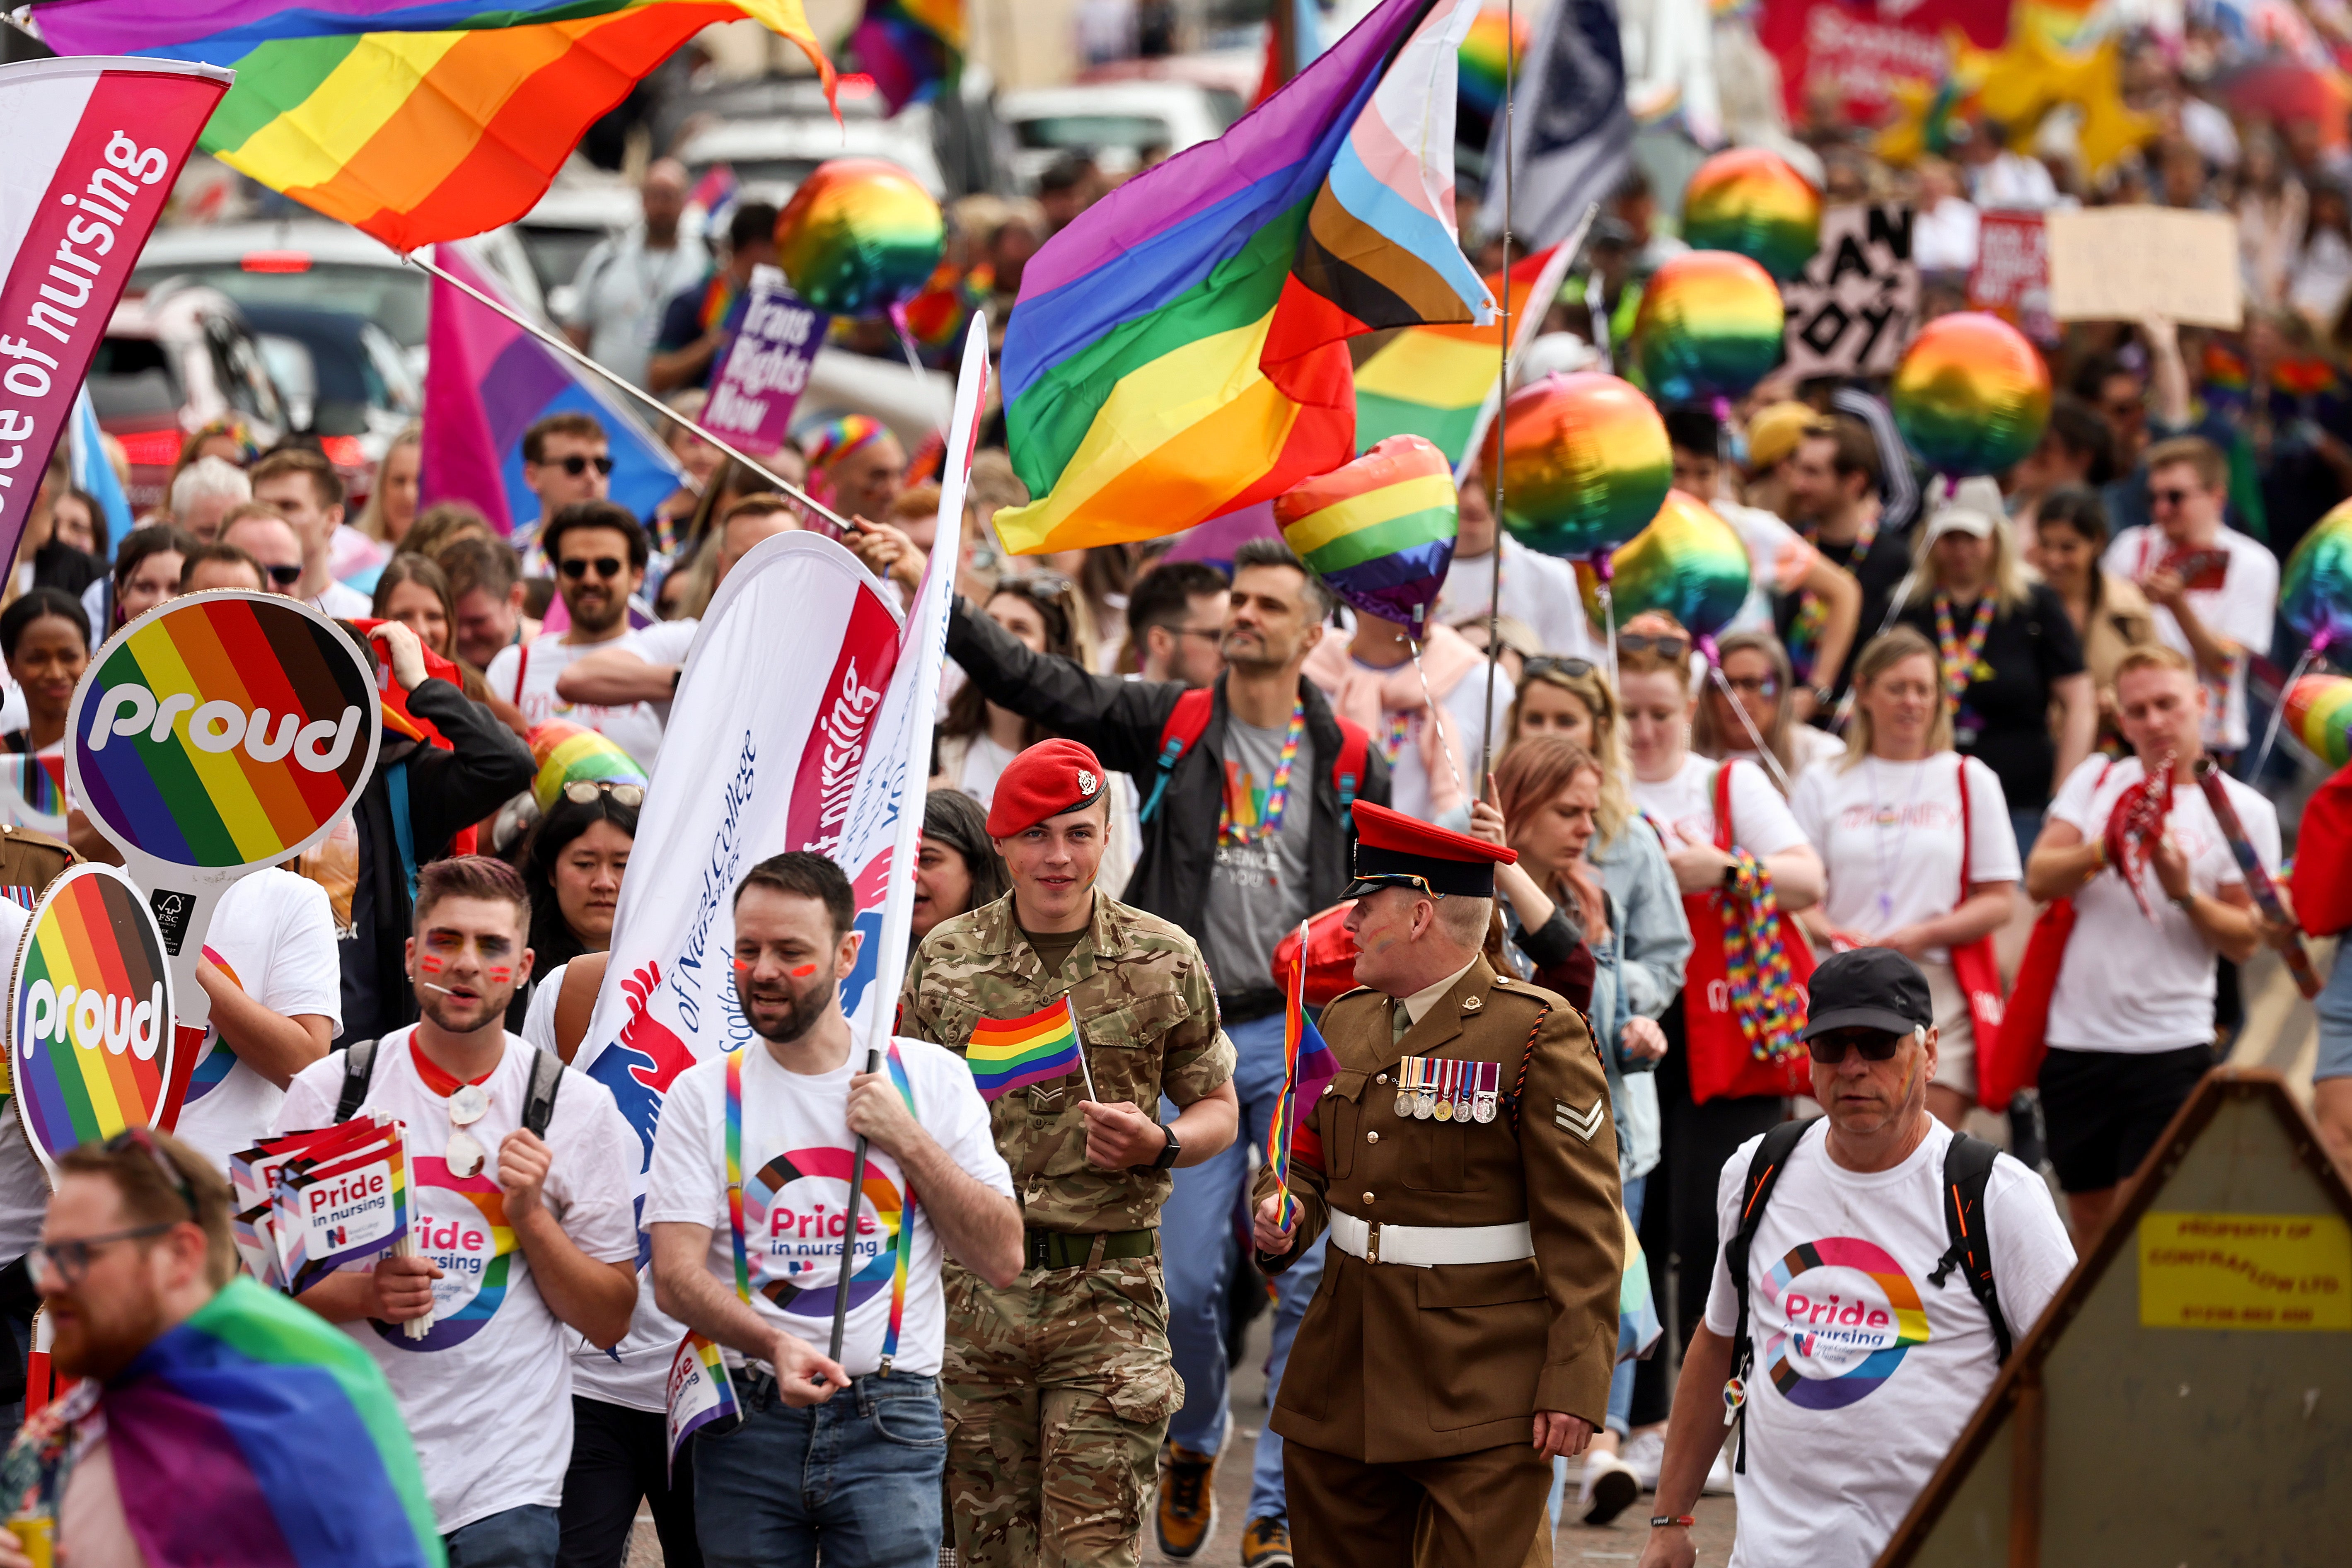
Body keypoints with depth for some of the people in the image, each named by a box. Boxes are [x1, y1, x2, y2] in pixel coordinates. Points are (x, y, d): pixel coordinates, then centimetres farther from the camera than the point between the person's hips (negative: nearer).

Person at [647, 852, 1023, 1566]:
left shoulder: (931, 1078, 6)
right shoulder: (704, 1094, 4)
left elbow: (1002, 1261, 2)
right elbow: (676, 1275, -5)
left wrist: (908, 1140, -7)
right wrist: (774, 1344, -23)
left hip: (890, 1422, -1)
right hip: (746, 1421, 1)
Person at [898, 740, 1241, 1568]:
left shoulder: (1164, 961, 2)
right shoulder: (945, 958, 5)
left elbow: (1216, 1105, 10)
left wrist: (1158, 1145, -10)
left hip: (1108, 1290, -2)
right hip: (973, 1290, 2)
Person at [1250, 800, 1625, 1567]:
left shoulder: (1536, 1031, -9)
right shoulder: (1347, 1021, 13)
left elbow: (1584, 1227, -11)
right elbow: (1310, 1164, 26)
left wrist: (1574, 1385, -17)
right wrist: (1284, 1211, 2)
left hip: (1484, 1399, -7)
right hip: (1342, 1389, 7)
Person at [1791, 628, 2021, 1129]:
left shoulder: (1971, 781, 12)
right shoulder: (1824, 783, 14)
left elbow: (2000, 900, 6)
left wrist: (1926, 935, -9)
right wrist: (1832, 934, -13)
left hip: (1940, 990, -1)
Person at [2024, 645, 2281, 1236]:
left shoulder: (2244, 811, 1)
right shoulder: (2096, 781, 9)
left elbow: (2244, 941, -2)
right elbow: (2038, 880, -2)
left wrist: (2185, 894, -19)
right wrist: (2103, 851, -20)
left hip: (2170, 1047, -3)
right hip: (2074, 1039, 4)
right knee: (2091, 1221, 9)